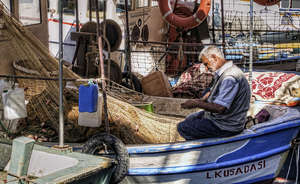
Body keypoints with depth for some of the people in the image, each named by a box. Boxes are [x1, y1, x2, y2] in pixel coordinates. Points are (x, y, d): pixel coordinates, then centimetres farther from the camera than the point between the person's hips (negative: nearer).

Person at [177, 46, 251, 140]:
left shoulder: (230, 77, -28)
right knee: (190, 118, 26)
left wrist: (197, 104, -20)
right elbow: (211, 92, 19)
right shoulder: (222, 73, 7)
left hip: (227, 127, -11)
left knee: (182, 127, -9)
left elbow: (219, 108, -32)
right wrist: (199, 100, 0)